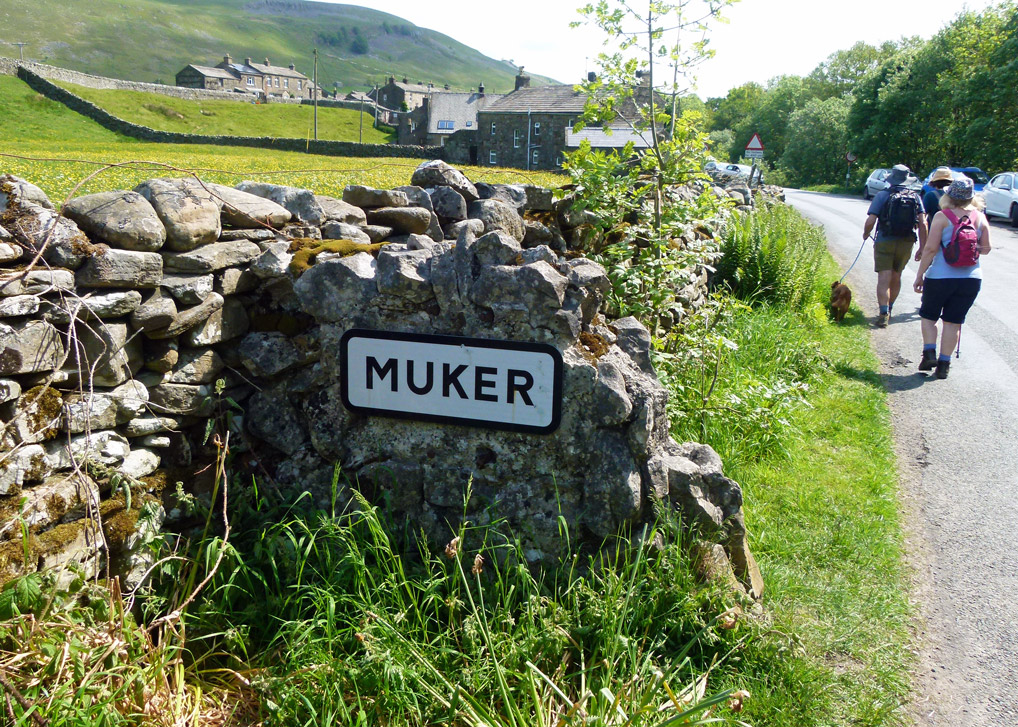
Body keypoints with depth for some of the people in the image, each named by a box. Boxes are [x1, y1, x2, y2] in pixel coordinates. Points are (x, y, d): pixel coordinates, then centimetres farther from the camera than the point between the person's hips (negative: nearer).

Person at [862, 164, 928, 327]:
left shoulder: (882, 195, -8)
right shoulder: (915, 197, 1)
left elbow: (870, 221, -13)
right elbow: (923, 224, -4)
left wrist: (866, 234, 8)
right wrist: (922, 248, 2)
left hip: (885, 242, -4)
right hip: (906, 243, 4)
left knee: (884, 278, -4)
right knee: (896, 277, 19)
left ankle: (884, 313, -15)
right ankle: (888, 308, 33)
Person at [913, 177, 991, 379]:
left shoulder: (942, 217, -9)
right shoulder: (981, 218, 3)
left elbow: (931, 248, -12)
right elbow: (985, 249, 9)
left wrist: (919, 275, -6)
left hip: (941, 276, -3)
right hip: (972, 278, 3)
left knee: (928, 315, 16)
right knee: (953, 321, 10)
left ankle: (929, 353, 1)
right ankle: (944, 363, 11)